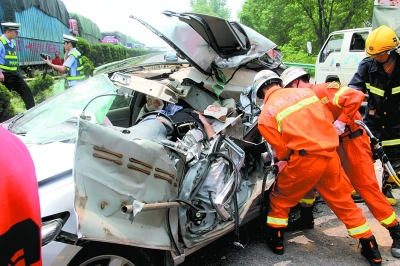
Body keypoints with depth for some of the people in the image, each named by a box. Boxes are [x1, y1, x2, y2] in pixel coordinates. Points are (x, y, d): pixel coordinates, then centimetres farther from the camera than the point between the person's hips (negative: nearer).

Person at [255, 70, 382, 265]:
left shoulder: (266, 114, -2)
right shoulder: (305, 91, 11)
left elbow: (282, 151, -3)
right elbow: (324, 120, 16)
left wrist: (277, 157, 19)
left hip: (305, 159, -4)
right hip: (330, 155, 5)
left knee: (280, 197, 20)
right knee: (343, 201, 21)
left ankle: (275, 240, 31)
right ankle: (370, 248, 30)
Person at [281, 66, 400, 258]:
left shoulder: (323, 90, -14)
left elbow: (355, 97, -26)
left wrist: (341, 122, -24)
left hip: (351, 142, -8)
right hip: (328, 147, 8)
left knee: (367, 188, -5)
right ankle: (306, 217, 25)